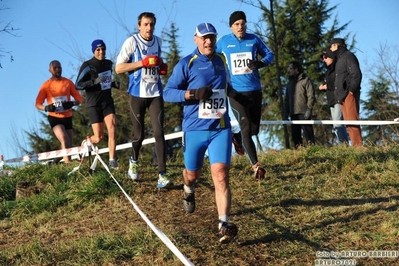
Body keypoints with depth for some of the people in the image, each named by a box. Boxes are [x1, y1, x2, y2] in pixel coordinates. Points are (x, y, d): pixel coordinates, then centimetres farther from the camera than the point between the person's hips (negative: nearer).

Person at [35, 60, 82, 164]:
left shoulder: (68, 82, 3)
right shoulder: (46, 85, -3)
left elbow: (79, 98, 2)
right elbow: (38, 104, -3)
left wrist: (72, 103, -21)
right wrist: (46, 108, -24)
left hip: (67, 117, 4)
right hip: (54, 118, -4)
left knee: (68, 146, 9)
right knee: (65, 140, -26)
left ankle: (56, 161, 35)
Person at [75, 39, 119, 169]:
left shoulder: (109, 63, 8)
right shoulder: (87, 65, -10)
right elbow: (78, 85, -12)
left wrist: (114, 83, 3)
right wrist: (94, 81, -26)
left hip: (107, 101, 5)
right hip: (94, 104, -5)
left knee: (112, 130, -14)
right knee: (99, 137, -4)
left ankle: (112, 160, -7)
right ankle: (85, 143, 30)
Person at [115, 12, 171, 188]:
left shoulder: (158, 41, 7)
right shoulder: (131, 41, -7)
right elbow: (118, 68, -10)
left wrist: (162, 67, 4)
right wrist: (142, 63, -19)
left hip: (156, 93, 3)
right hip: (137, 94, -3)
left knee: (159, 132, -9)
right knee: (139, 134, 8)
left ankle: (162, 175, -12)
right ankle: (134, 162, 39)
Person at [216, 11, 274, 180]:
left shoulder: (254, 39, 3)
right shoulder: (223, 42, 1)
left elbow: (269, 54, 10)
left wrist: (260, 63, -10)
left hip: (254, 89, 3)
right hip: (236, 91, -3)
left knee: (254, 128, 9)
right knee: (246, 127, -14)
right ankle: (256, 165, -16)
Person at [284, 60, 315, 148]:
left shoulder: (305, 80, 2)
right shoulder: (290, 83, 23)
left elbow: (311, 96, -6)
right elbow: (287, 100, 23)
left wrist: (309, 109, -15)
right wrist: (286, 113, 14)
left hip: (303, 113, -7)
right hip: (293, 114, 7)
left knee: (307, 131, -8)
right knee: (295, 134, 4)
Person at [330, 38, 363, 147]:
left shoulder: (348, 56, -3)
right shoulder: (339, 59, 24)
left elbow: (357, 74, -13)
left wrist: (352, 90, -17)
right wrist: (338, 94, 14)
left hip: (349, 94, -9)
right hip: (342, 96, 9)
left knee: (352, 120, -13)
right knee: (348, 122, 5)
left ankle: (358, 145, -15)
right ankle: (355, 145, 4)